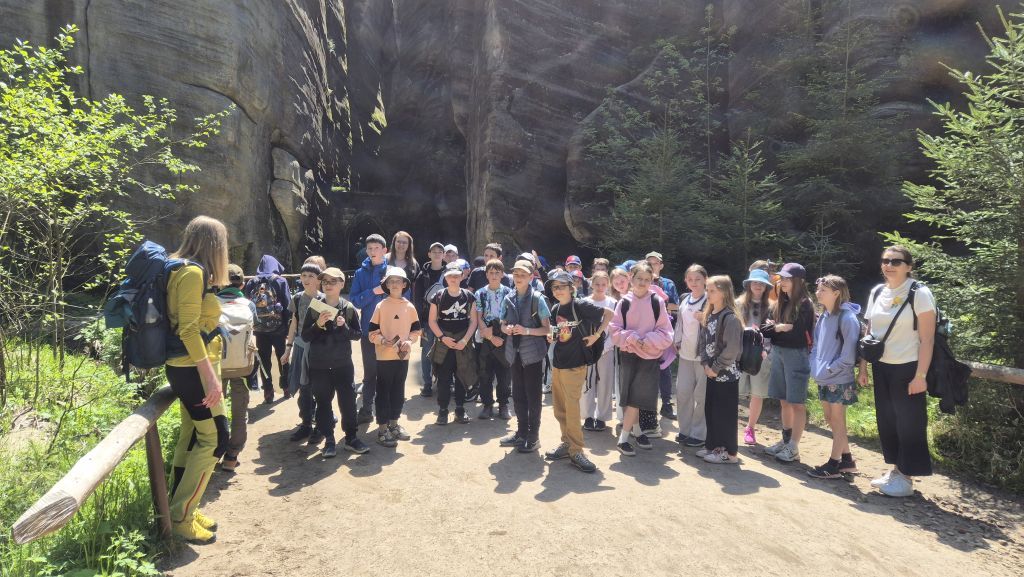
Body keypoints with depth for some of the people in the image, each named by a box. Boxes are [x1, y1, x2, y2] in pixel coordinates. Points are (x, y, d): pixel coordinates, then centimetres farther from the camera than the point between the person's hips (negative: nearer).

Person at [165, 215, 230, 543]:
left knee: (191, 437, 14)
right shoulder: (193, 272, -16)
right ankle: (181, 517, 5)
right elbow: (189, 329, -22)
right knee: (214, 438, -4)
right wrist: (210, 376, -23)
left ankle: (181, 510, 24)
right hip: (193, 368, -10)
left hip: (187, 367, 10)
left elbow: (190, 324, 15)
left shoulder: (187, 271, 13)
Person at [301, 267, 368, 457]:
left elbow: (358, 334, 1)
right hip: (319, 365, 0)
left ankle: (351, 437, 18)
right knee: (323, 402, 7)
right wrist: (318, 324, -19)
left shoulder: (349, 308, -2)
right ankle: (329, 440, 19)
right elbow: (305, 336, -2)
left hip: (343, 364, 0)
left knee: (348, 400, 4)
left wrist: (344, 326, -16)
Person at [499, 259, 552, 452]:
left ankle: (533, 436, 17)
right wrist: (506, 329, -8)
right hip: (515, 353, 5)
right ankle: (521, 432, 28)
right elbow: (503, 324, 14)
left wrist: (526, 330, -21)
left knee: (533, 395, 4)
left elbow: (547, 329, -8)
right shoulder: (509, 299, 6)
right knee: (518, 394, 13)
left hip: (532, 353, -5)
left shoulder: (537, 299, -8)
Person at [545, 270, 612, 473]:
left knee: (572, 409, -6)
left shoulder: (581, 305, -11)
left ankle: (576, 451, 4)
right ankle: (567, 443, 27)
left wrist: (596, 335, -11)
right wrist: (551, 337, 5)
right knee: (559, 408, 12)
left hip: (574, 364, -7)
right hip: (557, 363, 7)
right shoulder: (555, 309, 8)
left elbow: (609, 313, -9)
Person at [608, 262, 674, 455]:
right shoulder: (624, 303, -2)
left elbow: (666, 332, -1)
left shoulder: (657, 302, -4)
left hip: (650, 356, 0)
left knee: (637, 398, 1)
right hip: (628, 354, 1)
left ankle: (624, 438, 13)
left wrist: (649, 340, -16)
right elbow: (615, 330, 0)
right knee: (631, 398, 2)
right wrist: (631, 338, -16)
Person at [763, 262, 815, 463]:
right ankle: (785, 441, 23)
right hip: (778, 354, 6)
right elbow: (766, 328, 8)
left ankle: (793, 448, 6)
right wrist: (780, 328, -10)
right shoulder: (779, 303, 10)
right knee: (784, 401, 13)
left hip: (796, 355, -6)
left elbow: (799, 332, -16)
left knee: (796, 403, 0)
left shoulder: (804, 304, -9)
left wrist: (776, 329, -3)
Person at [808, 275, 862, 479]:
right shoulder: (823, 317, 6)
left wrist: (828, 370, -16)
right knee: (830, 420, 15)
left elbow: (848, 355, -19)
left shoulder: (847, 318, -17)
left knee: (837, 421, 3)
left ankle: (834, 465, 13)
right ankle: (847, 460, 29)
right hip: (824, 379, 8)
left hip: (840, 380, -8)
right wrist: (815, 366, 2)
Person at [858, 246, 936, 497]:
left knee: (909, 422, 4)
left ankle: (906, 477, 16)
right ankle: (895, 469, 26)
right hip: (881, 367, 6)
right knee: (886, 419, 12)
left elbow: (927, 339, -13)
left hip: (907, 369, -6)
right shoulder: (877, 292, 6)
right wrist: (863, 368, 9)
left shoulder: (919, 294, -10)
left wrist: (920, 376, -16)